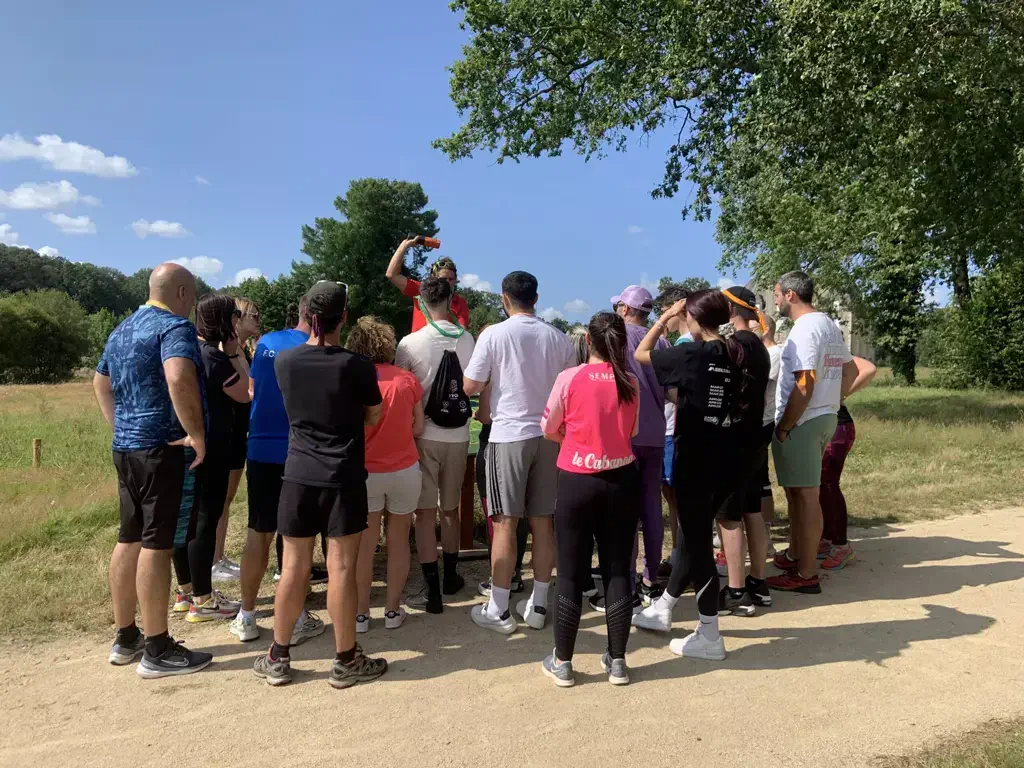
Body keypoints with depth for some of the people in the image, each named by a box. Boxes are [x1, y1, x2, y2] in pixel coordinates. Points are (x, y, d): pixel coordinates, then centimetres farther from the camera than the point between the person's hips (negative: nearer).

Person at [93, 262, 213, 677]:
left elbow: (100, 383, 28)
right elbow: (178, 378, -32)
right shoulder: (174, 327, -13)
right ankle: (157, 650, 3)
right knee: (156, 544, -5)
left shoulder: (122, 330, 18)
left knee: (128, 539, 14)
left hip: (126, 446, 9)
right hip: (162, 447, -9)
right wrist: (197, 432, -24)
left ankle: (125, 638, 24)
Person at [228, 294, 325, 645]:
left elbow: (251, 392, 14)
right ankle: (296, 619, 14)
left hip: (260, 451, 5)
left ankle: (246, 617, 21)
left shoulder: (266, 342, 5)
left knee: (258, 533, 13)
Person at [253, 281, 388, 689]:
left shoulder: (283, 361, -1)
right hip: (344, 477, -3)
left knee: (293, 567, 11)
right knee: (341, 568, 2)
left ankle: (278, 658, 22)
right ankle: (346, 661, 13)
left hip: (299, 475, 3)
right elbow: (373, 417, 3)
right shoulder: (356, 365, -10)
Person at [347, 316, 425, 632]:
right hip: (405, 470, 2)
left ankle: (361, 613, 19)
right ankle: (393, 610, 21)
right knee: (398, 540, 13)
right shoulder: (407, 378, -2)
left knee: (365, 543, 10)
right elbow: (418, 429, 1)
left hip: (365, 472, -1)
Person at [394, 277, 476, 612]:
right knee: (450, 509, 18)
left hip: (423, 436, -3)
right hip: (458, 437, 4)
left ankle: (432, 591, 4)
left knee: (425, 513, 2)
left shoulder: (411, 343, -11)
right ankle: (450, 577, 32)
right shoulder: (468, 340, -2)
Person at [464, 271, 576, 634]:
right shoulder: (559, 339, 3)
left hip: (509, 436, -4)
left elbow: (470, 387, -4)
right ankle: (537, 605, 20)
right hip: (549, 435, 4)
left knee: (505, 523, 3)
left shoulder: (494, 335, -7)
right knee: (543, 522, 10)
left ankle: (499, 610, 11)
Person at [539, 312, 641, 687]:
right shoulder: (631, 383, 0)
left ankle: (562, 663, 18)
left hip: (578, 483, -3)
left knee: (571, 574, 7)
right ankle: (617, 661, 21)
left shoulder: (570, 378, -9)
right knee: (618, 571, 11)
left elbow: (549, 431, 1)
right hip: (622, 481, 3)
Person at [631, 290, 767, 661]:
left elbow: (641, 354, -2)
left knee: (697, 540, 4)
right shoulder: (742, 352, 2)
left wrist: (665, 317, 7)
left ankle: (710, 636, 12)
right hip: (729, 462, 7)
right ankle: (662, 609, 35)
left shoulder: (691, 354, -15)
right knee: (696, 535, 18)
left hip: (695, 461, -7)